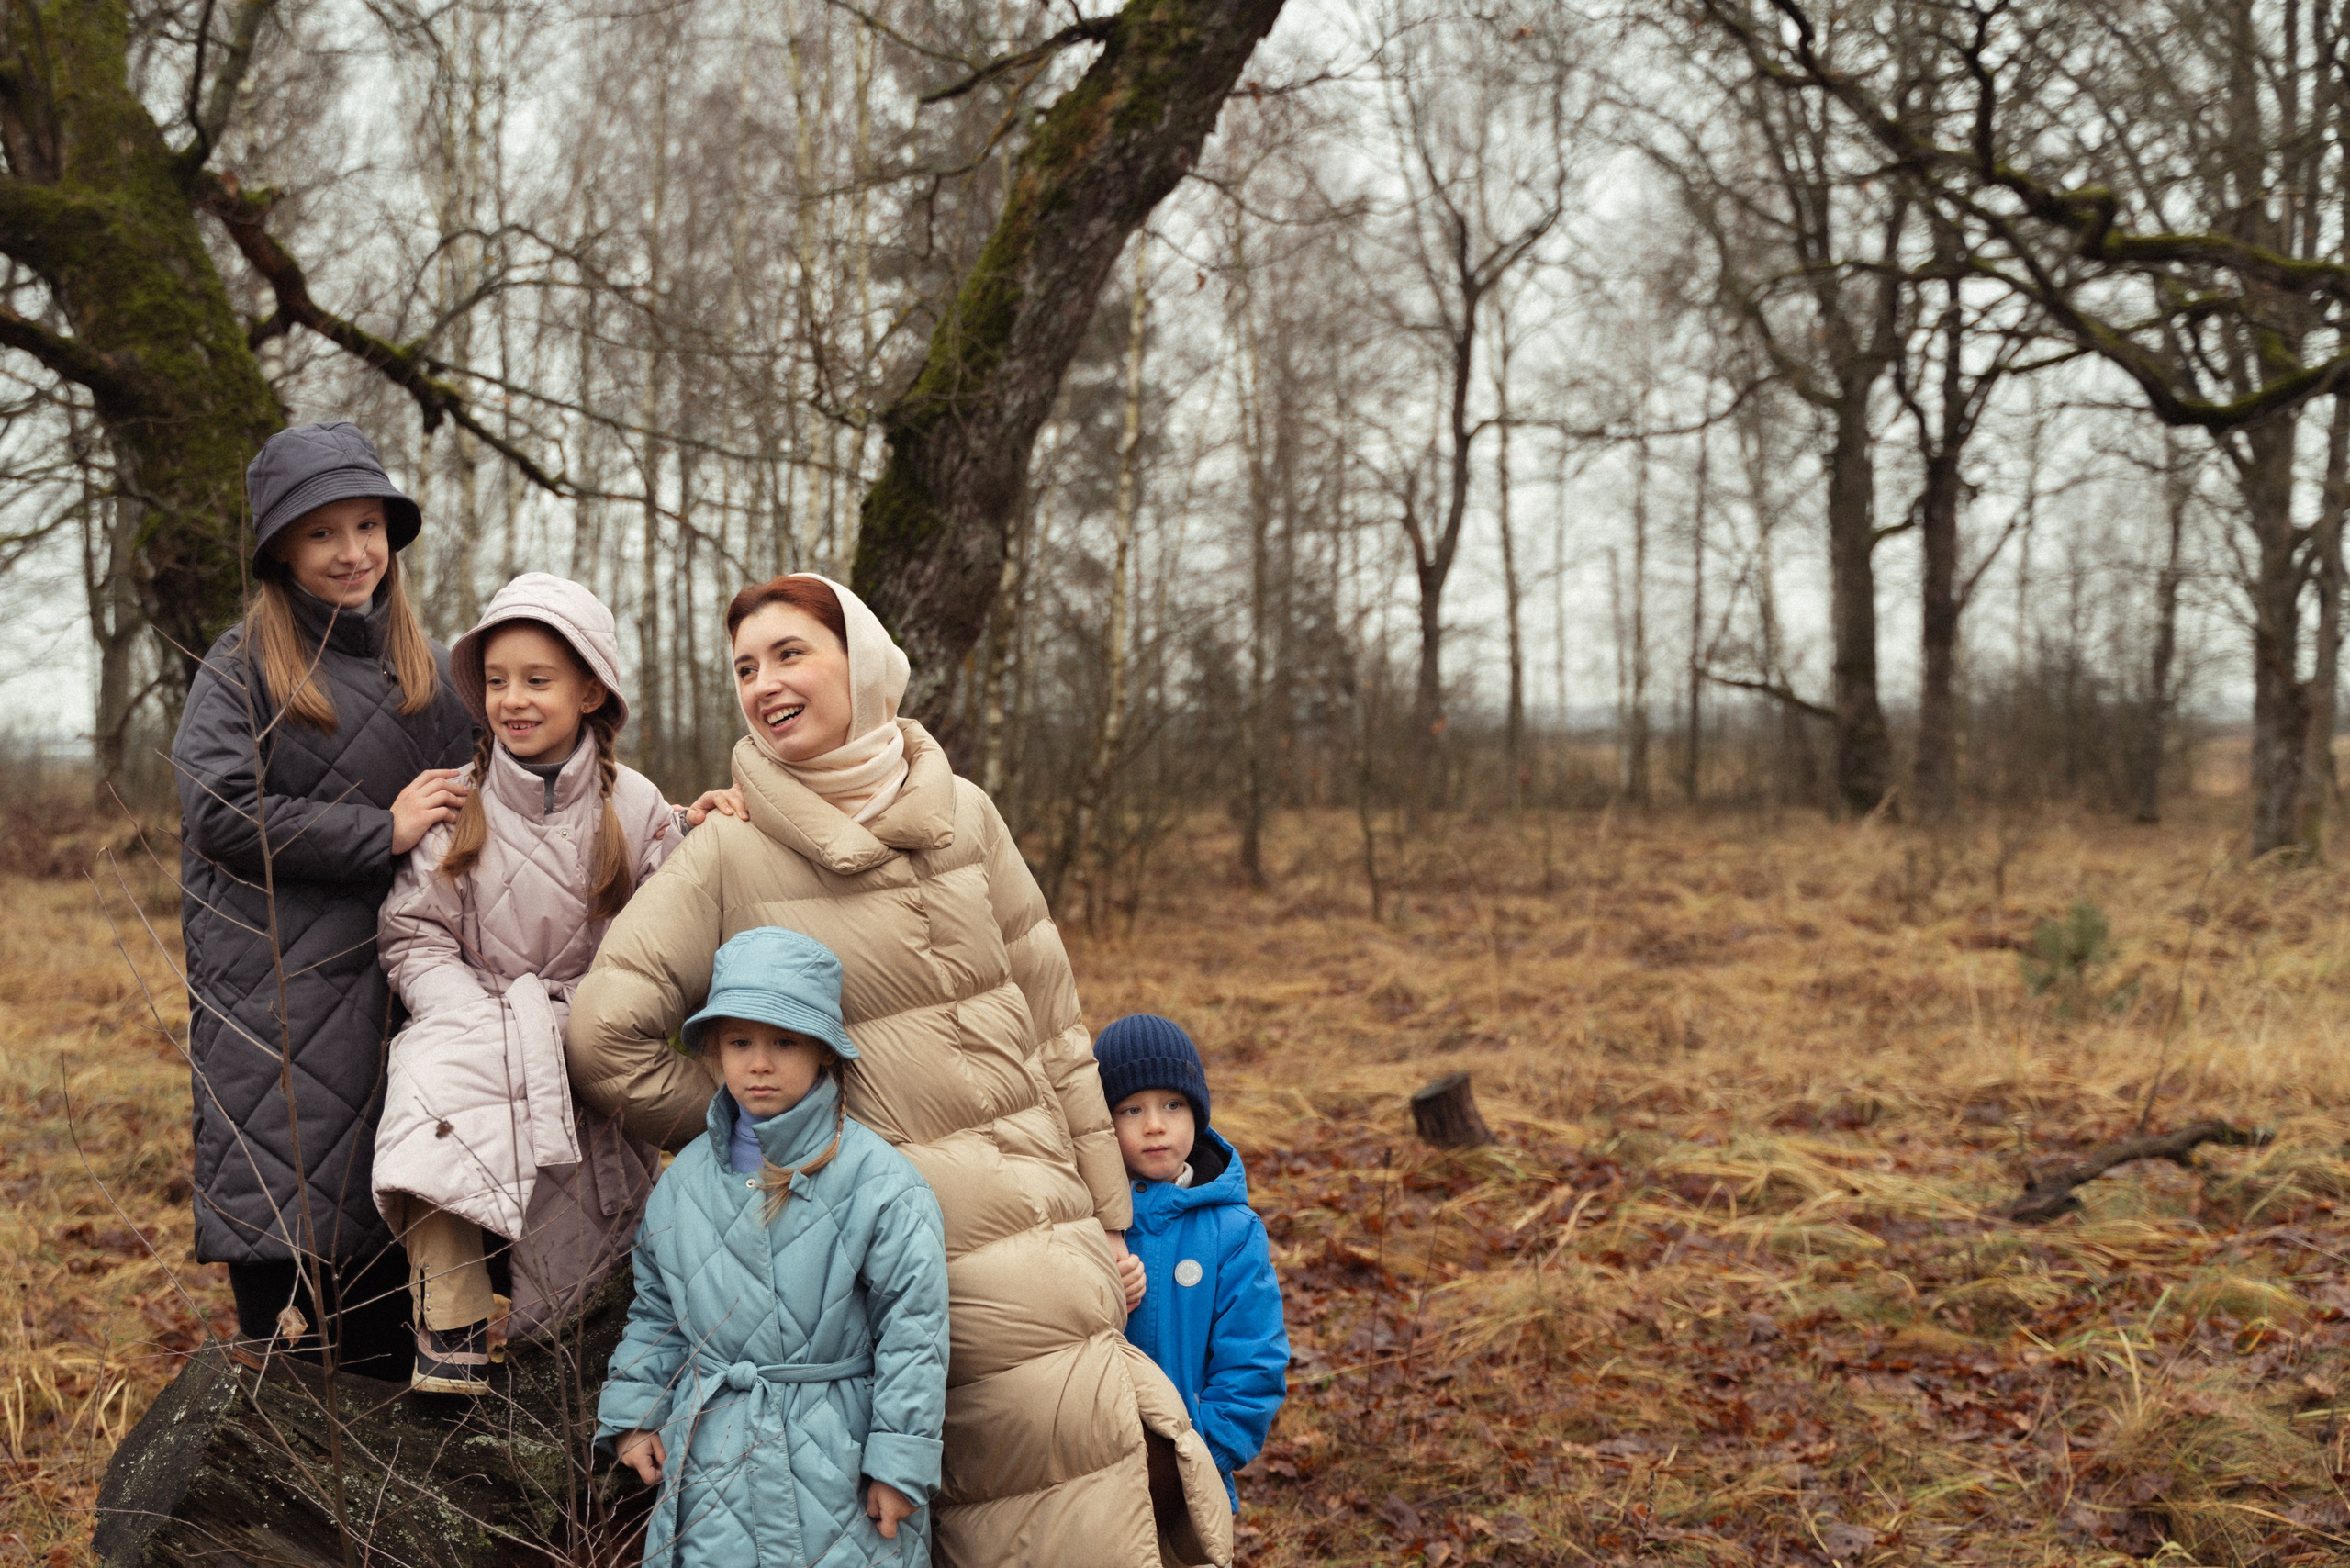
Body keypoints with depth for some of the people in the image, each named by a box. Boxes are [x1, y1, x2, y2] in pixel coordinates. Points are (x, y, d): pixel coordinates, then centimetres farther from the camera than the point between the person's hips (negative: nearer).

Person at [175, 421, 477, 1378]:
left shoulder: (426, 667, 15)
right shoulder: (242, 665, -1)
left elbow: (464, 806, 22)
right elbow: (220, 812, -12)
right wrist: (379, 833, -12)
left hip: (388, 980, 4)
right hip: (271, 985, -4)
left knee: (384, 1209, 6)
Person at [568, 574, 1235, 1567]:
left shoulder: (960, 812, 5)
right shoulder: (728, 851, -4)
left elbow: (1050, 1025, 7)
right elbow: (606, 1035, -8)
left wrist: (1106, 1218, 9)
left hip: (1030, 1217, 3)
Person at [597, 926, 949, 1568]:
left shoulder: (880, 1182, -10)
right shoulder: (686, 1179, 5)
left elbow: (913, 1328, -10)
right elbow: (655, 1307, 17)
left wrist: (900, 1464, -11)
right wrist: (632, 1413, 8)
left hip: (837, 1463, -4)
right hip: (710, 1462, 4)